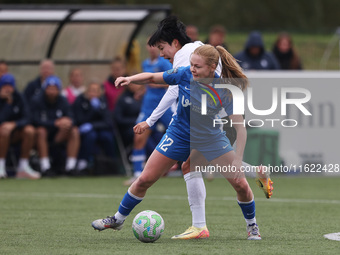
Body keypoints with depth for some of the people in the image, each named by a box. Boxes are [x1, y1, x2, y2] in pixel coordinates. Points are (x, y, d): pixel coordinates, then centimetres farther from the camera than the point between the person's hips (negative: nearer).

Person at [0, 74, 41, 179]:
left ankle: (23, 168, -16)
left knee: (29, 130, -21)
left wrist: (14, 124, -24)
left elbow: (26, 119, -4)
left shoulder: (18, 98, 1)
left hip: (13, 135, 4)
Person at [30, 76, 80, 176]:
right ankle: (45, 167, -37)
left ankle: (70, 166, -24)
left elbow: (71, 118, -6)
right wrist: (55, 123, -34)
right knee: (41, 131, -35)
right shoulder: (37, 101, -10)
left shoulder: (63, 101, 1)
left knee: (75, 131, -18)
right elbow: (36, 121, -22)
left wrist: (68, 122, -33)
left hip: (58, 135, 4)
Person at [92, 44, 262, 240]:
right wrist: (130, 79, -24)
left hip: (211, 139, -1)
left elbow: (240, 127, -26)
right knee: (145, 180, -1)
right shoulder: (184, 75, -20)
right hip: (180, 135, 1)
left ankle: (252, 225, 21)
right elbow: (152, 77, -5)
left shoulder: (224, 91, -26)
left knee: (241, 184, -6)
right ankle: (118, 220, 20)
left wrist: (238, 159, -34)